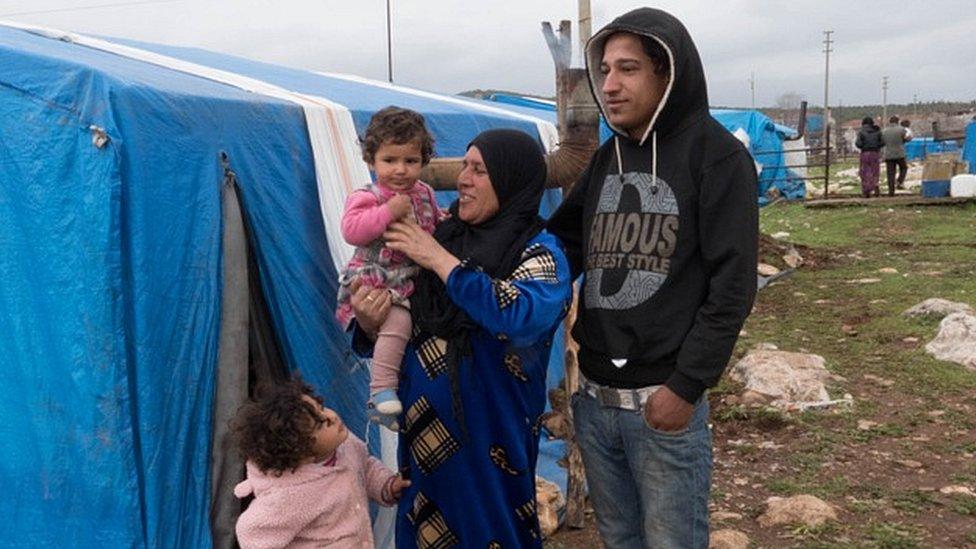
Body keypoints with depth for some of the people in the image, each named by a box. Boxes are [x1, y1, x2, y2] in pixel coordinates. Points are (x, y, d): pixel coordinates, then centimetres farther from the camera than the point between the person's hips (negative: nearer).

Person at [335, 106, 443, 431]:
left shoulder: (424, 194, 10)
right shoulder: (367, 197, -9)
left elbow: (434, 226, 27)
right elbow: (351, 230, -25)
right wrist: (388, 212, -28)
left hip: (412, 281, 7)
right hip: (375, 280, -7)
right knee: (398, 319, -28)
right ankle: (381, 390, -24)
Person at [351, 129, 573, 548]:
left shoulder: (540, 251, -10)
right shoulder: (443, 235, 4)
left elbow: (523, 317, -31)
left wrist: (440, 259, -23)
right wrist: (369, 323, -12)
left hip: (490, 433, -5)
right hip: (423, 429, 5)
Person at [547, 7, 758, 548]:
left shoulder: (716, 155, -9)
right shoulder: (606, 158, 10)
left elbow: (731, 286, -13)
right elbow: (560, 250, 14)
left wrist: (686, 386, -16)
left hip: (665, 399, -6)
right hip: (593, 398, 6)